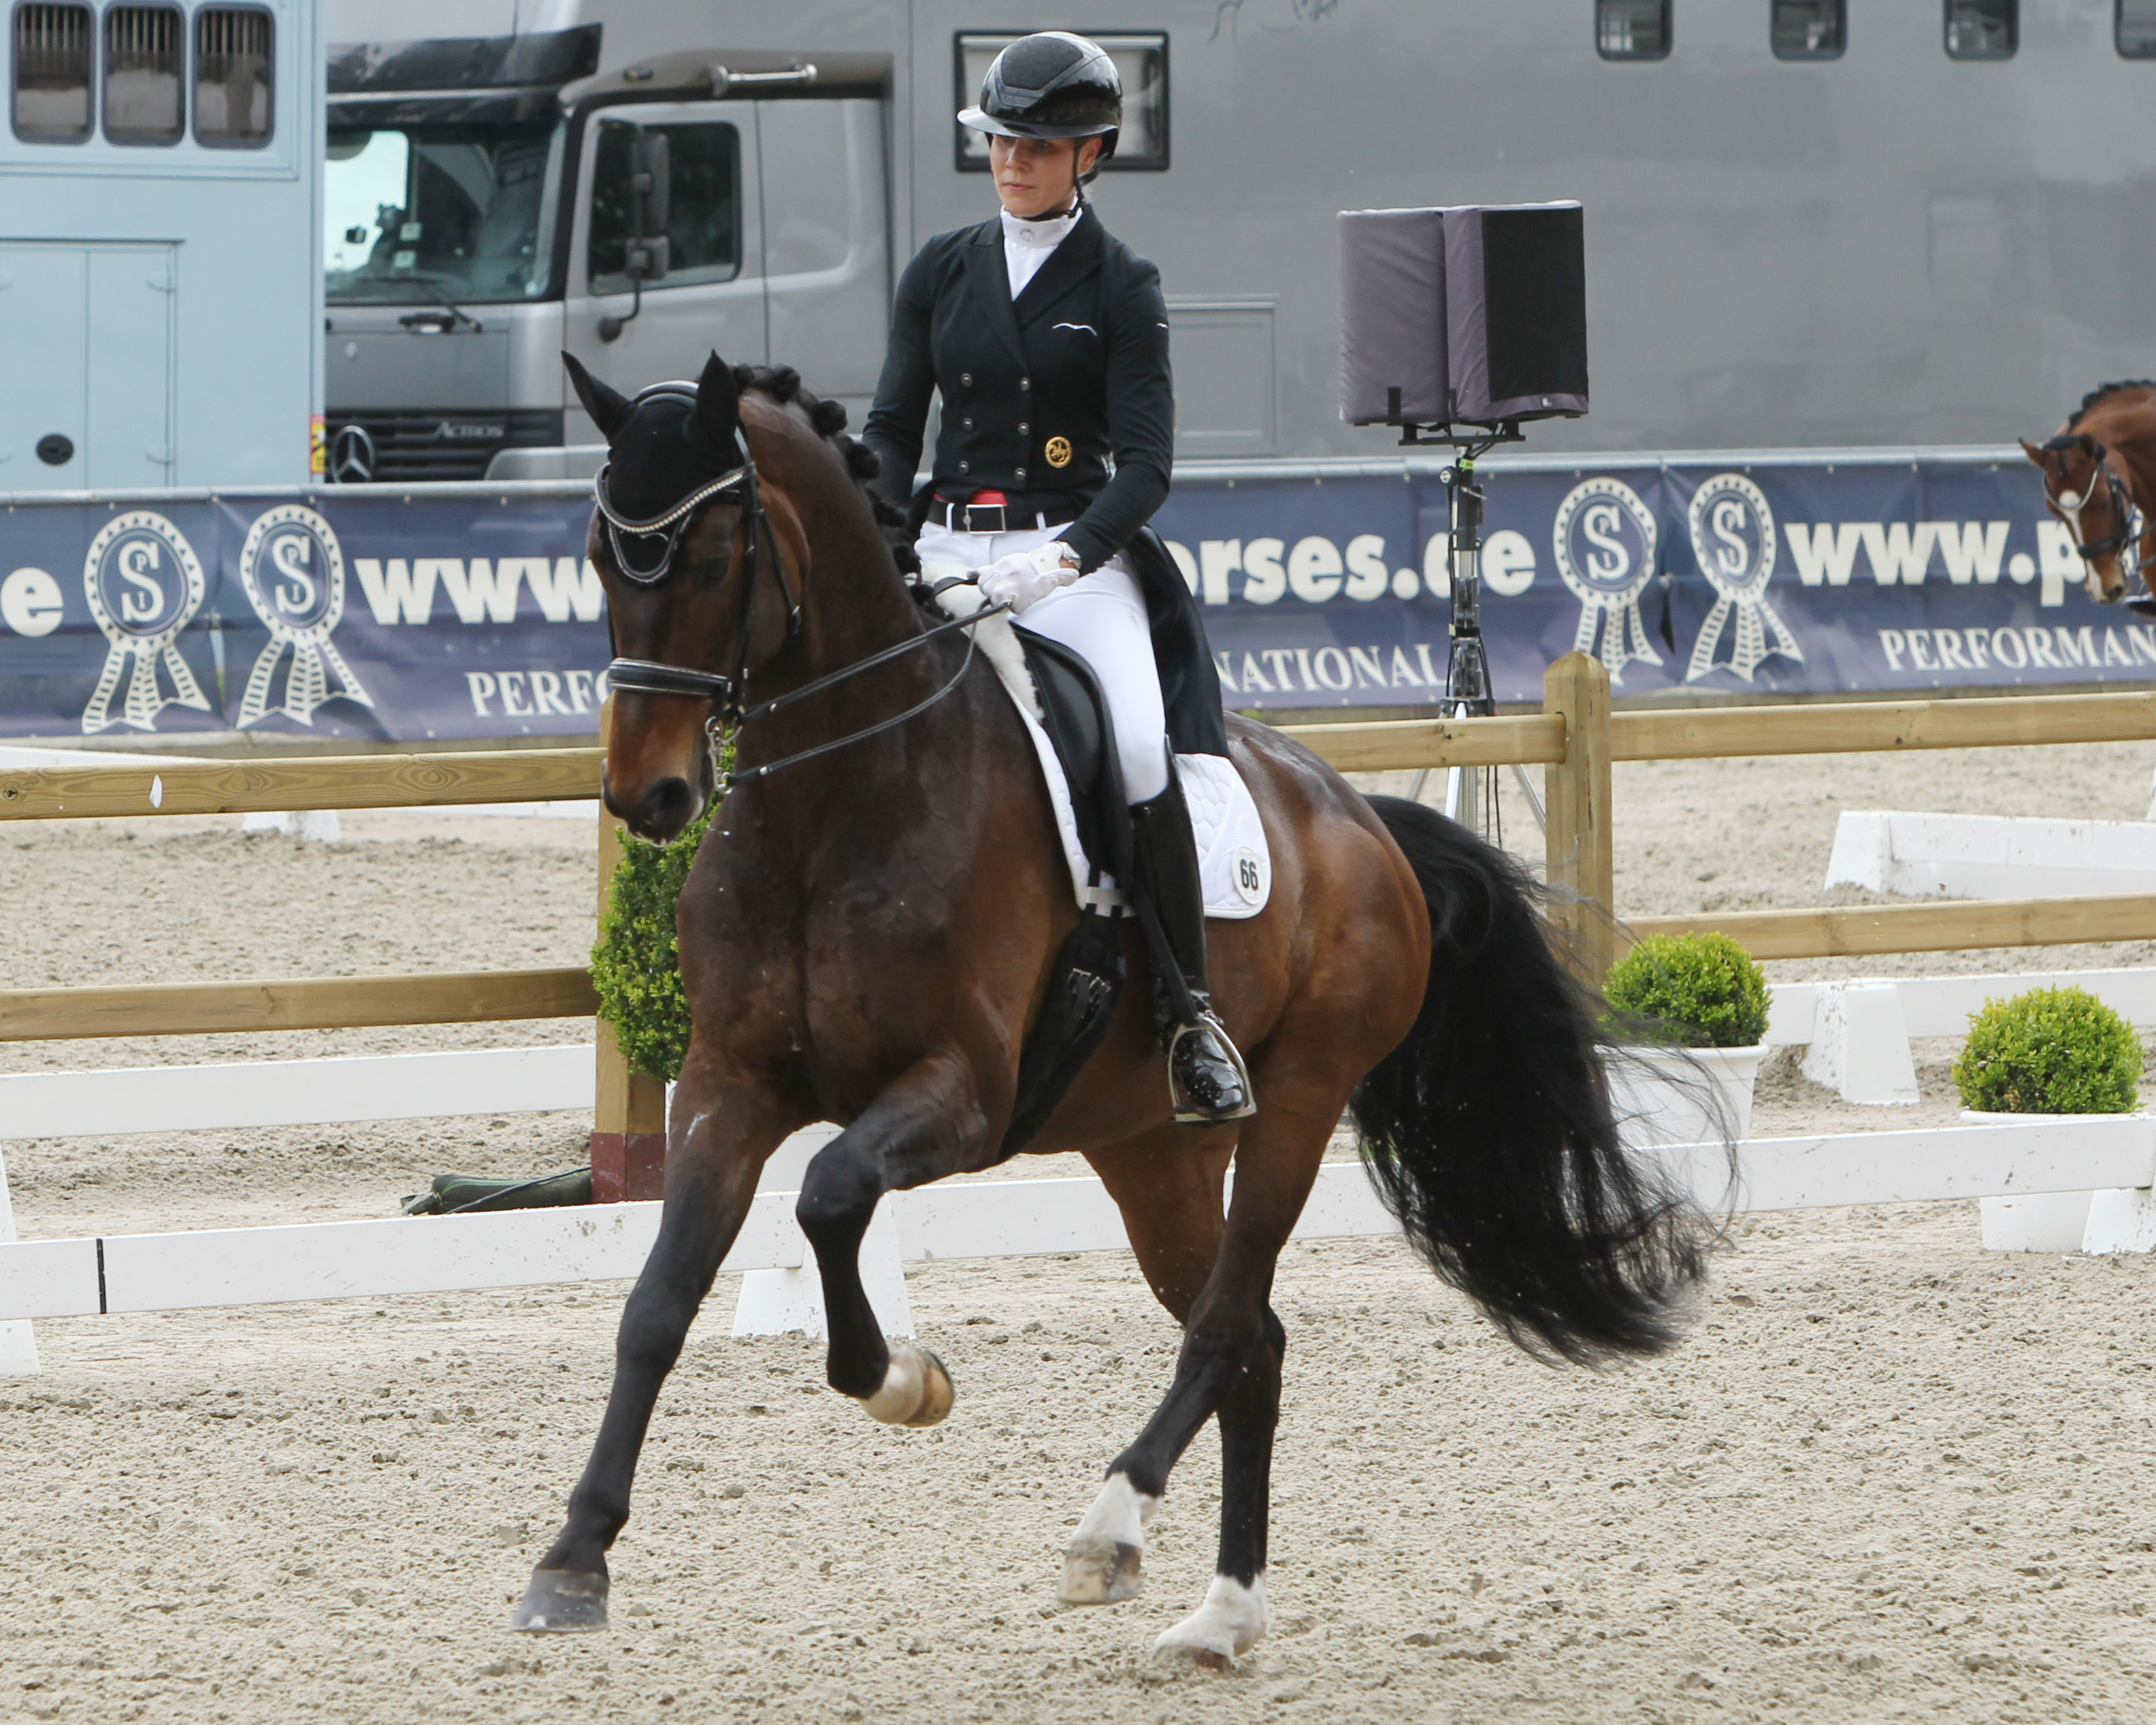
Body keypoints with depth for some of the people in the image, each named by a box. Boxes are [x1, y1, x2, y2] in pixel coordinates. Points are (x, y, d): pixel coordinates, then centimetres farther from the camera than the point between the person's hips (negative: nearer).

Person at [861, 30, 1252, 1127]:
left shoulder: (1121, 287, 1)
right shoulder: (942, 271, 12)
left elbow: (1146, 464, -6)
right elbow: (891, 428, 12)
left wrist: (1064, 556, -23)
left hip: (1080, 555, -4)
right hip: (947, 547, 4)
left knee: (1141, 751, -28)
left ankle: (1189, 1014, -19)